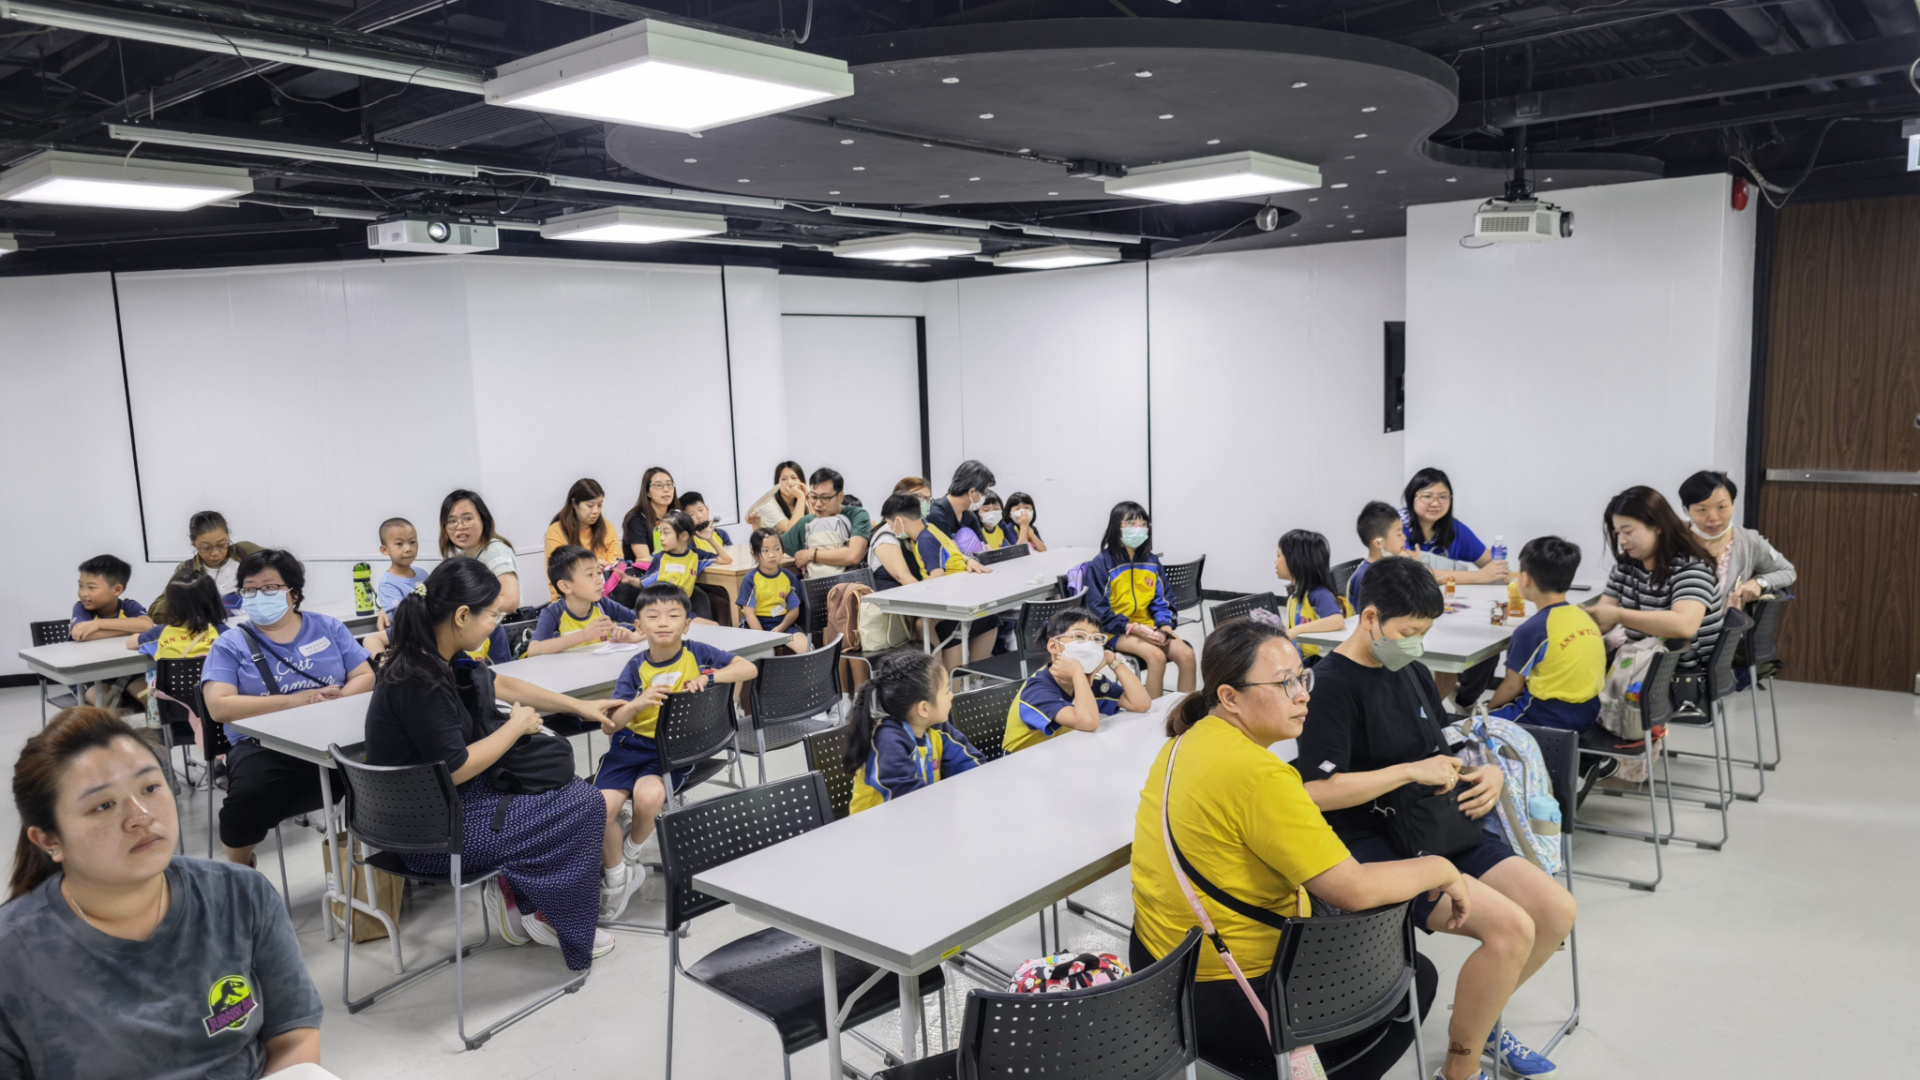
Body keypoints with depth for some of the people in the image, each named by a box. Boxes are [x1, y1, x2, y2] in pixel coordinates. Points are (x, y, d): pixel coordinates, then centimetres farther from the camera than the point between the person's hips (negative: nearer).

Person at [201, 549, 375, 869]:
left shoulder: (327, 627, 14)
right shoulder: (230, 644, 8)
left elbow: (366, 678, 9)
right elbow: (219, 707, -6)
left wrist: (339, 697, -14)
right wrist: (293, 700, -16)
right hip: (265, 745, -1)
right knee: (249, 795, -33)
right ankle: (238, 871, 1)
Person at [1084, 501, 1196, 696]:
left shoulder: (1152, 561, 8)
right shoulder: (1100, 565, -7)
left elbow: (1160, 601, 12)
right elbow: (1099, 610, -9)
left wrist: (1164, 626, -9)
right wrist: (1135, 628, -17)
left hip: (1149, 627, 5)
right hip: (1117, 631, -5)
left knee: (1186, 654, -20)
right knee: (1157, 656, -31)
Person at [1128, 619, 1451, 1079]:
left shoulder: (1186, 742, 1)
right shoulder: (1257, 774, -27)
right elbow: (1354, 890, -24)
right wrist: (1442, 870, -8)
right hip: (1227, 1003, -9)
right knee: (1415, 978, 12)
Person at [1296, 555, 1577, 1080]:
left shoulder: (1414, 673, 11)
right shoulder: (1333, 683, -15)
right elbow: (1317, 791, -23)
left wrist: (1488, 774, 1)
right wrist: (1412, 771, -19)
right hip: (1371, 844, -9)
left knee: (1556, 910, -1)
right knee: (1511, 928, -23)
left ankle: (1476, 1018, 22)